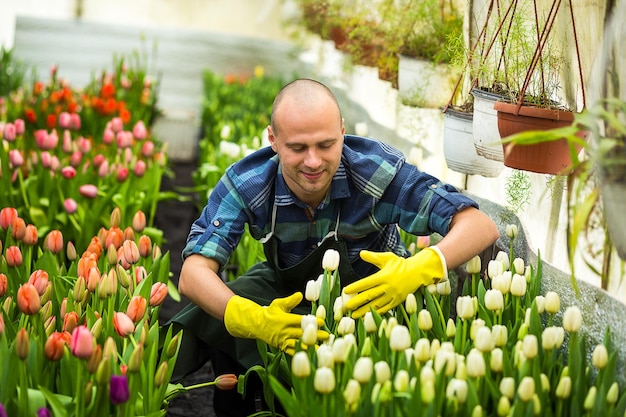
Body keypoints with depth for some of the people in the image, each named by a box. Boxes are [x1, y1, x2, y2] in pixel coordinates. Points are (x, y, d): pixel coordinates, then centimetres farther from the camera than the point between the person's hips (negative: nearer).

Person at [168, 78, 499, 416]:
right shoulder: (247, 183, -22)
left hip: (375, 288, -1)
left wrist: (420, 269, -52)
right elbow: (193, 273, -29)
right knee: (202, 318, -24)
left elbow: (481, 227, -30)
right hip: (287, 291, 2)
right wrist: (252, 319, -50)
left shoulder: (379, 172, -28)